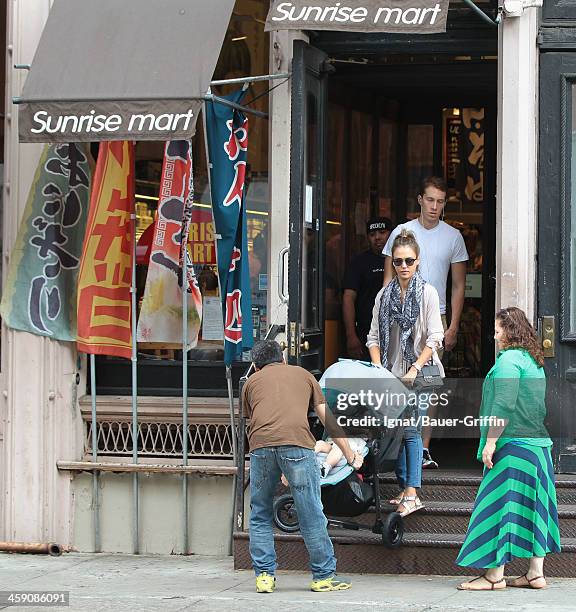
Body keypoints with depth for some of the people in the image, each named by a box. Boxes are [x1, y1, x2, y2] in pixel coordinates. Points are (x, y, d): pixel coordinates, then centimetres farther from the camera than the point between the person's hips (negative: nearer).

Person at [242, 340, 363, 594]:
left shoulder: (251, 382, 28)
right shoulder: (302, 374, 28)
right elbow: (328, 419, 26)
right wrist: (350, 456, 32)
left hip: (261, 445, 1)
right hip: (297, 443, -1)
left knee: (260, 516, 16)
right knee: (311, 515, 6)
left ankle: (264, 575, 13)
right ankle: (323, 576, 12)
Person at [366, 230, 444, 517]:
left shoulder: (427, 293, -2)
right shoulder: (384, 295, 10)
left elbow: (434, 338, -6)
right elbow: (374, 336, 10)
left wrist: (415, 369, -13)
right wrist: (377, 368, -3)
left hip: (419, 374, -5)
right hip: (392, 374, 5)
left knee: (410, 429, -13)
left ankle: (412, 493, -15)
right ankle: (404, 488, 12)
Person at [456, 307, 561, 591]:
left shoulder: (508, 360, -11)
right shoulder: (534, 362, 16)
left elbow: (503, 406, -20)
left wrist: (490, 443, -18)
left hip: (512, 446, -9)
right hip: (537, 444, 9)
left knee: (499, 506, -5)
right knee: (532, 507, 9)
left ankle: (494, 575, -4)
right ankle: (536, 573, 10)